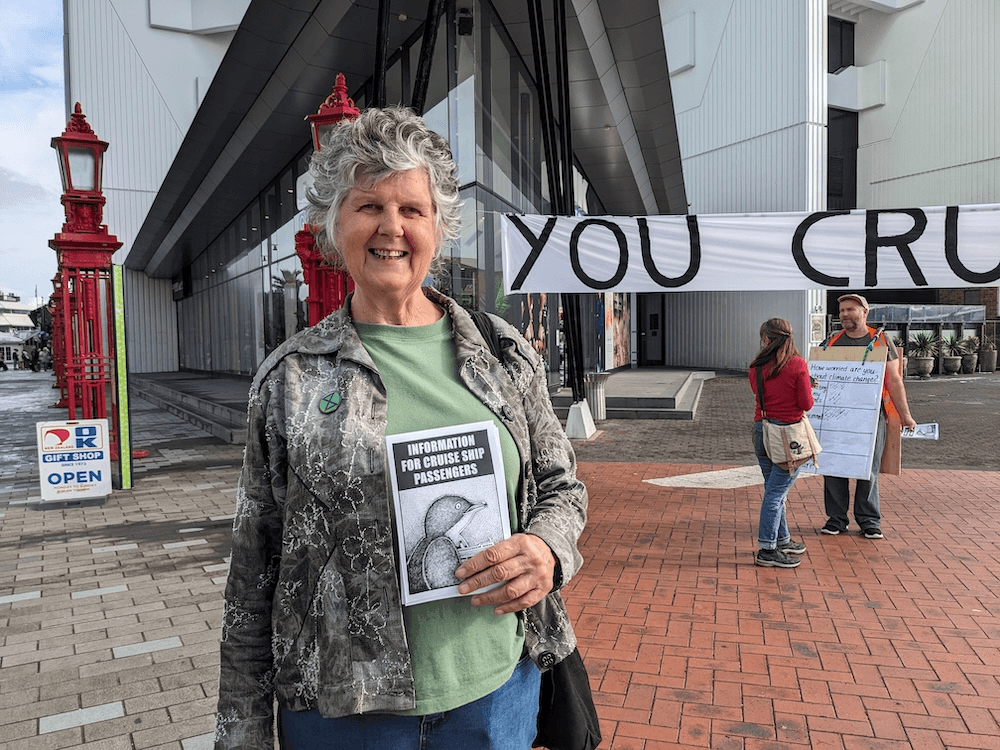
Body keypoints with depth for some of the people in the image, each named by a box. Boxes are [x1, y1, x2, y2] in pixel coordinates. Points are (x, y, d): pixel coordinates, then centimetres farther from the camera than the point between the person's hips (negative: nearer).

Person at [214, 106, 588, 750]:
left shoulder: (505, 353, 0)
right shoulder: (290, 378, -4)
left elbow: (562, 485, 9)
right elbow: (253, 567, -1)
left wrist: (546, 551, -13)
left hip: (496, 689, 2)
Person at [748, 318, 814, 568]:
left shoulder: (757, 366, 1)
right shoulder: (798, 365, -11)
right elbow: (807, 404, -10)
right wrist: (808, 388, 11)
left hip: (761, 430, 5)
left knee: (774, 489, 17)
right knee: (776, 491, -2)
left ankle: (782, 540, 31)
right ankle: (767, 550, 2)